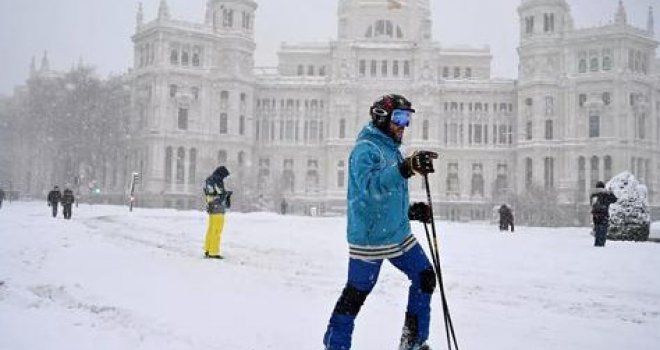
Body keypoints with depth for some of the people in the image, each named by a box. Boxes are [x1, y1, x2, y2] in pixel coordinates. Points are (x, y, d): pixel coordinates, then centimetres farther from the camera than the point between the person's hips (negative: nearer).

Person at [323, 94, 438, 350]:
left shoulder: (392, 149, 15)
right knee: (356, 293, -2)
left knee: (425, 278, 11)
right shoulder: (365, 149, -14)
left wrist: (411, 211, 9)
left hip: (399, 235, 9)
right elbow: (371, 185, -34)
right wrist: (407, 168, -45)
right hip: (370, 238, -9)